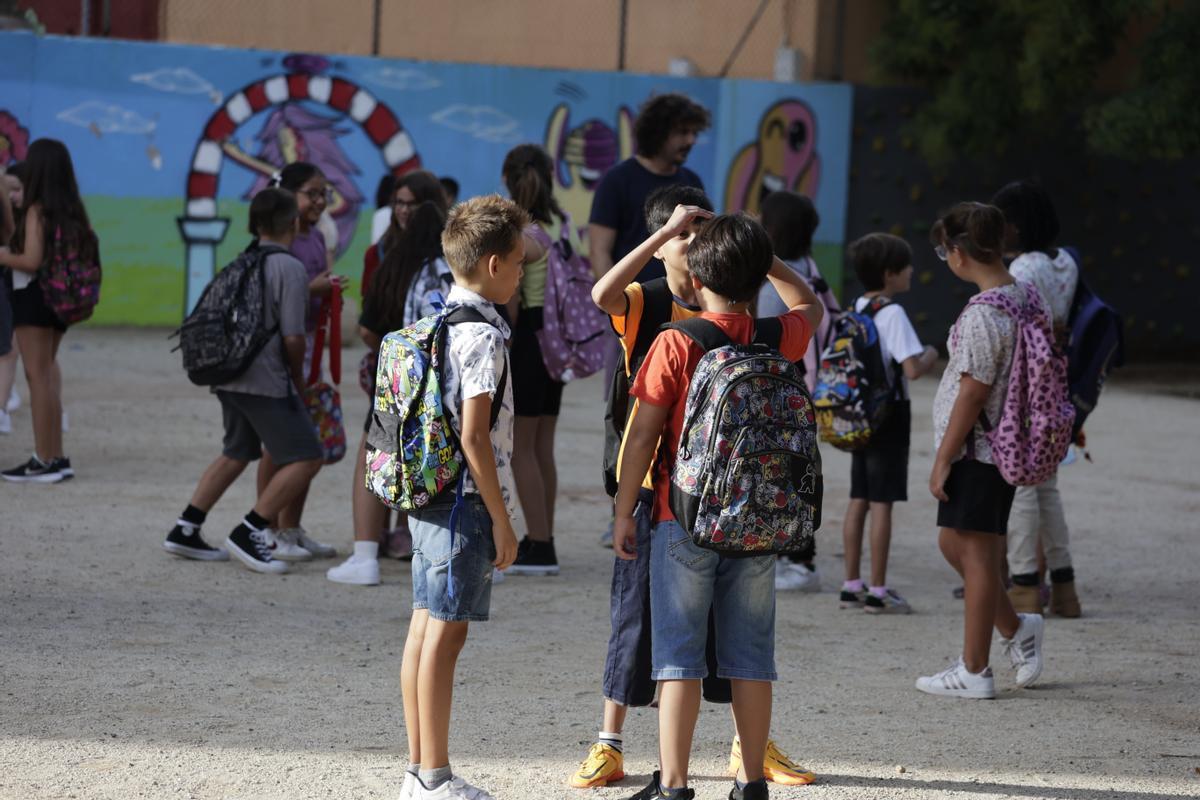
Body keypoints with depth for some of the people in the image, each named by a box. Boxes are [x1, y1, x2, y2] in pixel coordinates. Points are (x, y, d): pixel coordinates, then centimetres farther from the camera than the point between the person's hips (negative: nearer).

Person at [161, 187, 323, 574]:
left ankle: (185, 530, 25)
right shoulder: (290, 268, -11)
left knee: (237, 453, 25)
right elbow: (292, 337, -15)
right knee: (305, 458, -3)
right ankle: (249, 533, -8)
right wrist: (298, 377, 2)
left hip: (228, 377, 9)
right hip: (265, 380, -9)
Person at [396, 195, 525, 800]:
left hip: (427, 497, 9)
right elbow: (474, 437, -19)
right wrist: (502, 521, -14)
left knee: (426, 631, 10)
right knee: (446, 634, -5)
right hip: (466, 502, -9)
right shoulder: (483, 336, -15)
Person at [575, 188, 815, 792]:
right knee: (637, 611, 2)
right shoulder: (646, 304, -5)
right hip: (654, 484, -3)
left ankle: (749, 743, 19)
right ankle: (609, 746, 10)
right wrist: (667, 229, -27)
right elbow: (603, 293, -28)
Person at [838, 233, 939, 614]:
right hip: (889, 415, -8)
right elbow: (912, 368, -25)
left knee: (859, 500, 12)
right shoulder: (892, 314, -16)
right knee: (882, 503, -3)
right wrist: (931, 356, -4)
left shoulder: (855, 310, 8)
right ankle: (877, 592, -1)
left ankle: (851, 586, 16)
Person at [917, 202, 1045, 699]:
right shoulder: (1025, 298, 7)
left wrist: (942, 460, -13)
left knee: (975, 552, -1)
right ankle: (1016, 629, 27)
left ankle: (974, 672, 7)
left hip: (977, 449, -9)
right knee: (953, 543, 20)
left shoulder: (982, 315, -21)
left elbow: (972, 393, -20)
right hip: (1006, 446, 9)